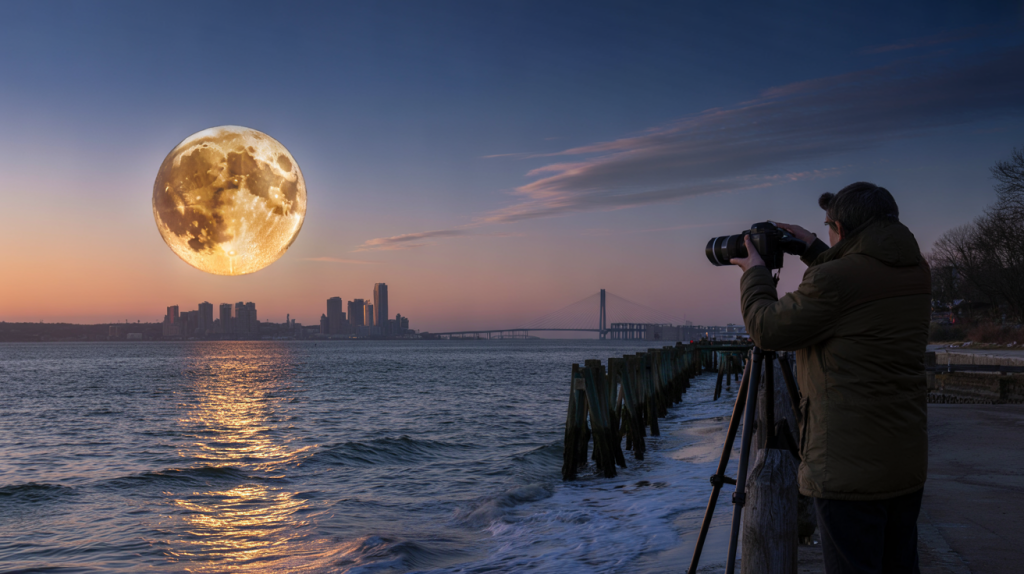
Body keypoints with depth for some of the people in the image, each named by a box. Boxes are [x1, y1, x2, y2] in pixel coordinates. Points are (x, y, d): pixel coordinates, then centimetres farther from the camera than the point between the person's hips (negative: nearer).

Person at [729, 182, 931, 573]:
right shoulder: (917, 273, 7)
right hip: (908, 459, 8)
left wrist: (754, 273, 9)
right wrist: (815, 251, 29)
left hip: (850, 466, -8)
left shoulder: (834, 280, -18)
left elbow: (766, 329, -7)